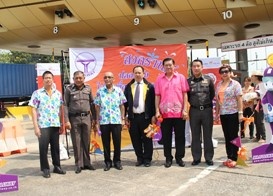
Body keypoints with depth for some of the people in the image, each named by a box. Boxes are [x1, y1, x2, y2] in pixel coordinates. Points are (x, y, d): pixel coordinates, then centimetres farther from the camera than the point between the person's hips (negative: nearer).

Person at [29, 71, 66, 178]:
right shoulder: (37, 93, 0)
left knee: (56, 147, 10)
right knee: (43, 148, 2)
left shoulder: (58, 93, 10)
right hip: (43, 126, -3)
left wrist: (61, 124, 9)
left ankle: (57, 166, 22)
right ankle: (45, 169, 12)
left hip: (55, 125, 3)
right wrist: (36, 126, -10)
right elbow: (33, 110, -3)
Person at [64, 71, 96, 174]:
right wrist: (66, 120, -9)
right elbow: (65, 105, -3)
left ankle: (87, 162, 19)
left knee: (86, 142, 8)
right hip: (74, 118, -2)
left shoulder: (88, 88, 8)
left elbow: (92, 103, 12)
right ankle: (78, 164, 12)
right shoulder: (69, 89, 0)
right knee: (77, 142, 3)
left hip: (86, 117, 2)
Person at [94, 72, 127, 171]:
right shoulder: (100, 91, 3)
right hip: (104, 121, 0)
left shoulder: (118, 90, 4)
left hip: (116, 121, 0)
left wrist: (123, 119, 3)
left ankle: (117, 161, 19)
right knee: (106, 143, 7)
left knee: (117, 142, 4)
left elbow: (122, 106, 7)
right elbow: (97, 107, 4)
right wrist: (97, 121, 3)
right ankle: (107, 162, 19)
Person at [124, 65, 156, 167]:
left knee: (147, 139, 4)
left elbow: (153, 102, 1)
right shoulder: (128, 87, 9)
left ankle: (147, 159, 15)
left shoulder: (149, 86, 3)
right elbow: (125, 102, 7)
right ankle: (139, 158, 21)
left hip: (145, 117, -2)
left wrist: (153, 115, -6)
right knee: (135, 139, 7)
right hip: (133, 117, 2)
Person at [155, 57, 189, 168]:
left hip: (179, 112, -1)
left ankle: (179, 157, 19)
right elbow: (157, 96, 5)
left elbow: (185, 94, 0)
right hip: (165, 113, 1)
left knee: (180, 136, 6)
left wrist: (185, 110, -6)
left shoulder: (181, 77, 2)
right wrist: (157, 111, -1)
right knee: (166, 137, 7)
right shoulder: (159, 79, 4)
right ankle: (168, 158, 19)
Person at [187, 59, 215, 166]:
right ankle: (196, 158, 15)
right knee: (195, 135, 6)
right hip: (194, 111, 1)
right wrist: (192, 103, 2)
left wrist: (208, 103, 7)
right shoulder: (188, 81, 3)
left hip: (207, 110, 0)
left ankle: (209, 157, 14)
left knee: (208, 135, 5)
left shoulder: (208, 79, 3)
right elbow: (186, 96, 7)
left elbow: (212, 94, 7)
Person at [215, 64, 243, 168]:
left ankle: (234, 158, 7)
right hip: (223, 114, 5)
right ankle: (229, 157, 17)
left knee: (233, 136, -1)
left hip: (233, 113, -5)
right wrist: (217, 113, 11)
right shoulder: (219, 85, 11)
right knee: (227, 136, 9)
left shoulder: (235, 84, -3)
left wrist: (240, 113, -14)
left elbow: (239, 99, -8)